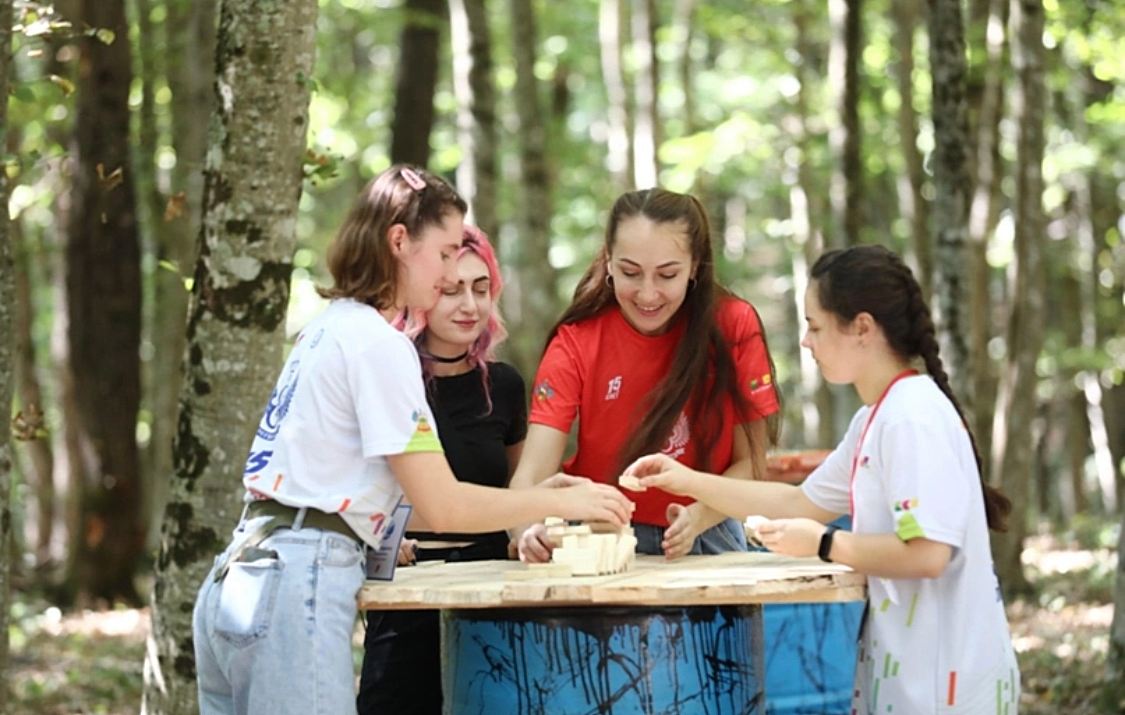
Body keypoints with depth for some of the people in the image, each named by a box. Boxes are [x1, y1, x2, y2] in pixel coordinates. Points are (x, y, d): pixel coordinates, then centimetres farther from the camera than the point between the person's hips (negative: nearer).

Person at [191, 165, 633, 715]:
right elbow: (442, 506, -11)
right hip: (294, 591, -9)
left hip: (239, 581, 9)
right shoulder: (378, 341, -9)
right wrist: (562, 503, 0)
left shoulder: (328, 328, 18)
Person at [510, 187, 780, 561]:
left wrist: (697, 519, -24)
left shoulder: (734, 326, -8)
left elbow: (750, 464, -4)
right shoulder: (577, 341, -7)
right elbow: (534, 471, -16)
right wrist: (532, 528, -38)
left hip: (707, 540, -1)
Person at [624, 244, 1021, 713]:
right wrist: (691, 482, 16)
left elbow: (927, 553, -26)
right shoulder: (875, 420, 12)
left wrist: (824, 545, -14)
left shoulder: (912, 418, -19)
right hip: (906, 669, 10)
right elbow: (804, 503, 21)